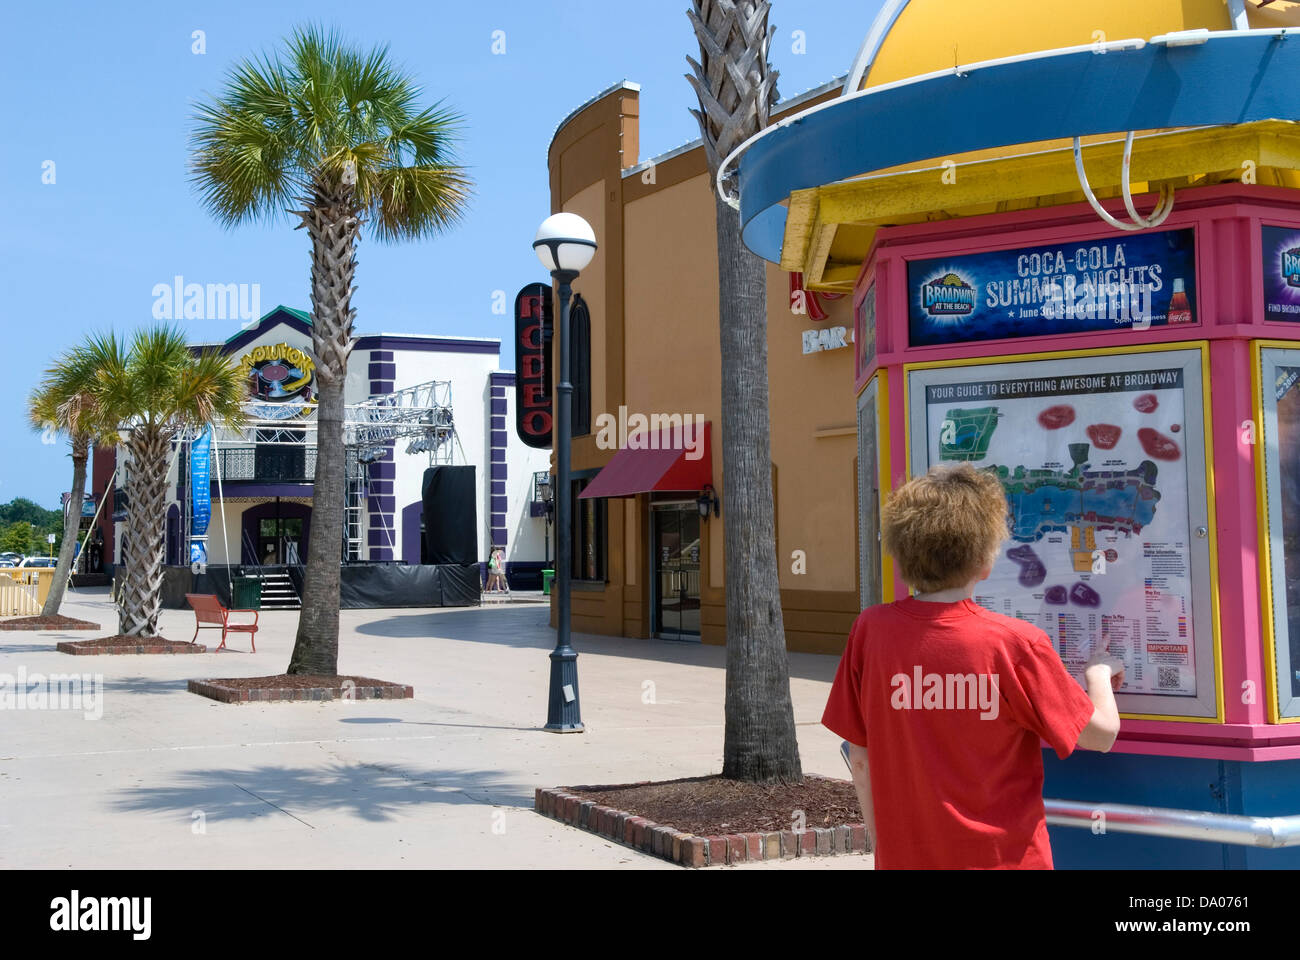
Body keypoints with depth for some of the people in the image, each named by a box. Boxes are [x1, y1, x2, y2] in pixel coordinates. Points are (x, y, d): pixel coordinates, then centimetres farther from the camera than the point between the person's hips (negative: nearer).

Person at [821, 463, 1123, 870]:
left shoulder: (870, 630, -8)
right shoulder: (1016, 643, -15)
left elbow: (860, 757, -1)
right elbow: (1101, 734, -6)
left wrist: (880, 842, 12)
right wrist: (1100, 672, 13)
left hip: (904, 857, 3)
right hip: (1002, 856, -2)